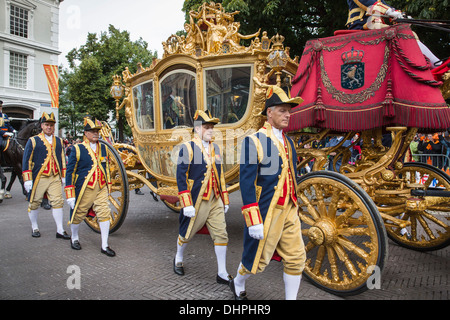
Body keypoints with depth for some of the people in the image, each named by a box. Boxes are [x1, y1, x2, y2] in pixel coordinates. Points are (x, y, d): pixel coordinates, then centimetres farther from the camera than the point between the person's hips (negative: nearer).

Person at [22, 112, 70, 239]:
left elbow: (62, 159, 18)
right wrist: (27, 179, -8)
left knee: (58, 202, -2)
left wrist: (63, 176, 15)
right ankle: (34, 228, 29)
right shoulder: (33, 141, -1)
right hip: (38, 178, -2)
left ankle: (60, 230, 4)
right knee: (34, 203, 9)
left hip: (55, 178, 3)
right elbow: (26, 160, -3)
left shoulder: (59, 141, 12)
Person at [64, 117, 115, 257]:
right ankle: (74, 239, 39)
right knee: (78, 215, 11)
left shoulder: (103, 148, 9)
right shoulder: (77, 149, -6)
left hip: (101, 189, 4)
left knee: (105, 214, -2)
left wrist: (108, 186, 18)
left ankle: (104, 246, 10)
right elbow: (70, 171, -6)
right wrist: (70, 195, -9)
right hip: (84, 190, -3)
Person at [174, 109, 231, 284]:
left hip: (215, 201, 5)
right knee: (186, 234, 12)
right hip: (196, 201, -5)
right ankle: (178, 259, 41)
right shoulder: (187, 148, -10)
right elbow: (181, 178, -14)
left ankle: (222, 274, 14)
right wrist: (187, 205, -19)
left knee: (221, 235, 2)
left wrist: (225, 200, 15)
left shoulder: (215, 148, 9)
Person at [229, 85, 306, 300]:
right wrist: (253, 222, -20)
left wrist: (294, 208, 19)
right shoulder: (253, 141, -13)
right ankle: (238, 284, 40)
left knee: (297, 259, 7)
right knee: (258, 259, 10)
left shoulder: (288, 142, 11)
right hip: (266, 212, -6)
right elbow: (246, 182, -17)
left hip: (289, 211, 7)